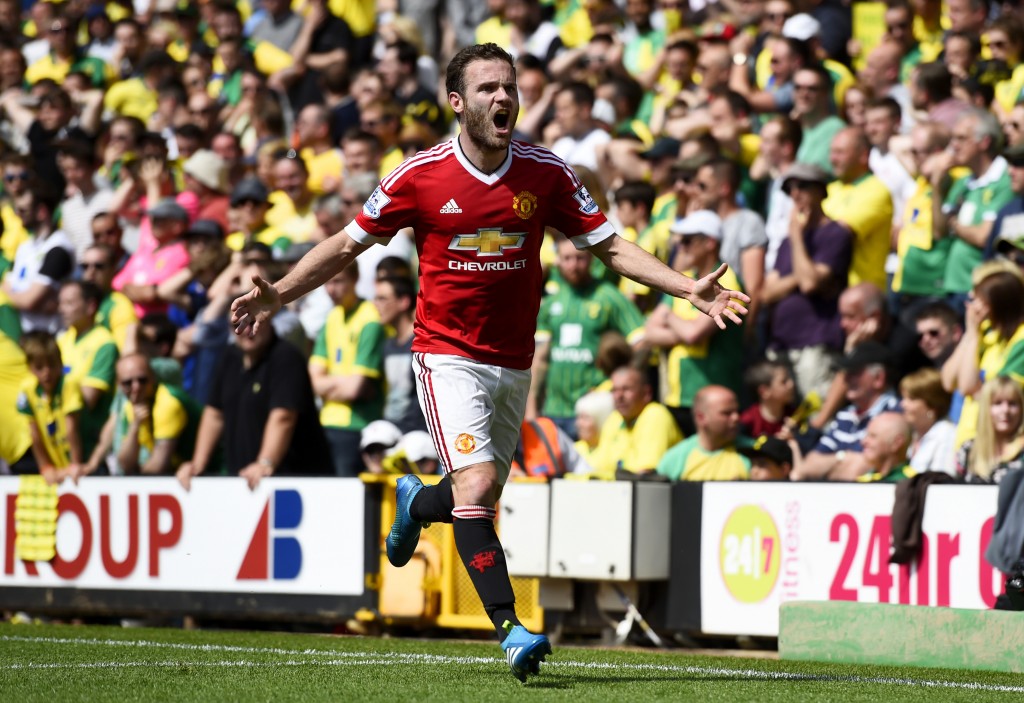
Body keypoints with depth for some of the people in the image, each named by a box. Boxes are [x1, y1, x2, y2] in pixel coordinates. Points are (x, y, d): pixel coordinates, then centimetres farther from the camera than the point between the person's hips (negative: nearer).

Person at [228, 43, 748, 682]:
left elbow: (610, 246, 3)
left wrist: (690, 289, -8)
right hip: (448, 356, -4)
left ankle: (416, 503, 48)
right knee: (476, 485, -20)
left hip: (513, 361, 4)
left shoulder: (546, 173, -3)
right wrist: (279, 294, -6)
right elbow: (349, 244, 3)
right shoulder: (420, 176, -8)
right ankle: (511, 630, -22)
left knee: (479, 500, 13)